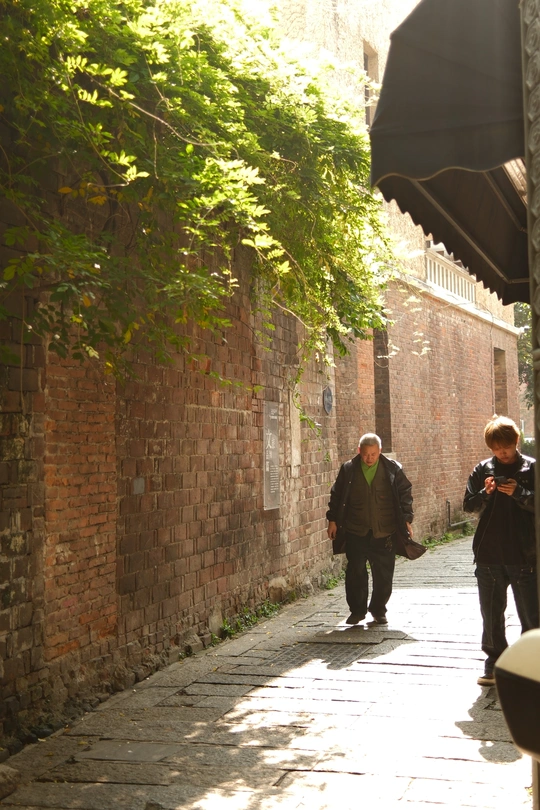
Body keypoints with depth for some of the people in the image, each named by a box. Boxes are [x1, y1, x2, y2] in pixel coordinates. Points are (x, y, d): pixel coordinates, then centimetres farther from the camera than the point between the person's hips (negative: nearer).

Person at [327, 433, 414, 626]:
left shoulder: (392, 469, 0)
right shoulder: (348, 469, 2)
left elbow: (405, 493, 7)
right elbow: (336, 495, 9)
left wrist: (406, 519, 1)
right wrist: (333, 520, 6)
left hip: (384, 533, 0)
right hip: (356, 532, 0)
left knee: (384, 574, 4)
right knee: (355, 572, 3)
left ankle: (378, 610, 21)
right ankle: (357, 610, 18)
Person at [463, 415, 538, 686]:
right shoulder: (483, 470, 5)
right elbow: (468, 504, 5)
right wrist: (485, 493, -14)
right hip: (489, 555, 3)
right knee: (491, 614, 12)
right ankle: (495, 661, 24)